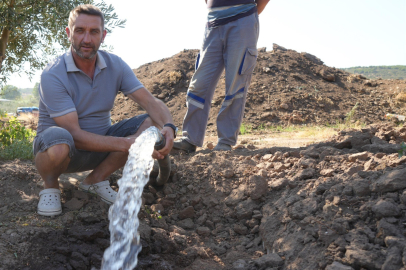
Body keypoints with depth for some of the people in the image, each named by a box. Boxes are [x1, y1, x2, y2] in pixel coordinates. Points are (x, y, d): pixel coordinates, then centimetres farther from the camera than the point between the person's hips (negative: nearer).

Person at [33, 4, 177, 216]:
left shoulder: (115, 65, -6)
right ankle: (50, 186, -4)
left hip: (101, 143, 5)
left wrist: (168, 127, -35)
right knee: (57, 138, -41)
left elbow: (150, 102, -13)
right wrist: (125, 144, -36)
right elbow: (74, 134, -26)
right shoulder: (52, 75, -21)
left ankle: (96, 179, -1)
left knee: (152, 123, -15)